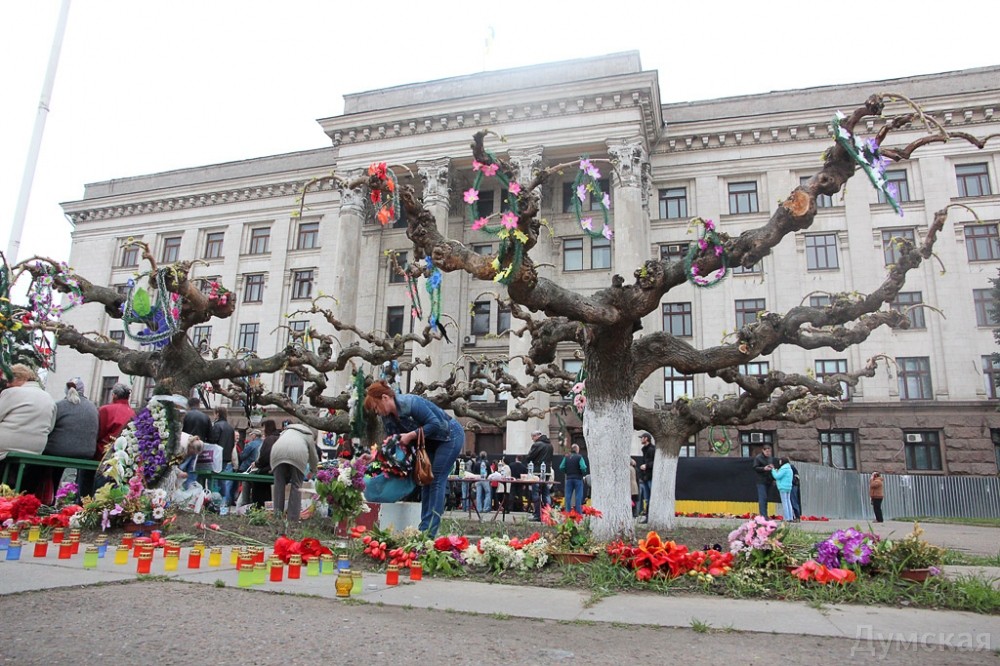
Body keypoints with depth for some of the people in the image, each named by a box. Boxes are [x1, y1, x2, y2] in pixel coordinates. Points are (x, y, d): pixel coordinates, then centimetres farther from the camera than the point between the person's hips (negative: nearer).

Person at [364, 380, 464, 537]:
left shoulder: (411, 403, -30)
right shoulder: (388, 417, -4)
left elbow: (435, 423, -31)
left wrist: (410, 435, -30)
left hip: (450, 436, -9)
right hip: (431, 441, 9)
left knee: (436, 480, -11)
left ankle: (429, 531, -9)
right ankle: (424, 528, 12)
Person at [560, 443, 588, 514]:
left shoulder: (566, 458, 3)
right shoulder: (579, 457, -10)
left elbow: (561, 468, 0)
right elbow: (583, 468, -18)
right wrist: (583, 474, 1)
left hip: (569, 479, 4)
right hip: (578, 479, -4)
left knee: (568, 496, 9)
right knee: (578, 496, 2)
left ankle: (567, 512, 9)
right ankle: (579, 513, 2)